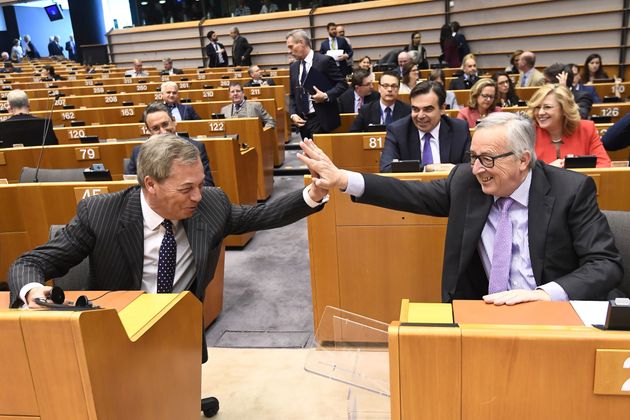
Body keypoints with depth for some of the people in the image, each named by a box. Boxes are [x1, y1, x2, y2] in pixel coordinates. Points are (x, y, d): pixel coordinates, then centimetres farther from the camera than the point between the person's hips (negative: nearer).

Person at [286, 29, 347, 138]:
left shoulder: (325, 61, -6)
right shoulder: (293, 67, 12)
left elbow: (342, 84, -4)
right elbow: (293, 95, 16)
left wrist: (326, 96, -19)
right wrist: (293, 114, 0)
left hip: (322, 120, -6)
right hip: (302, 121, 6)